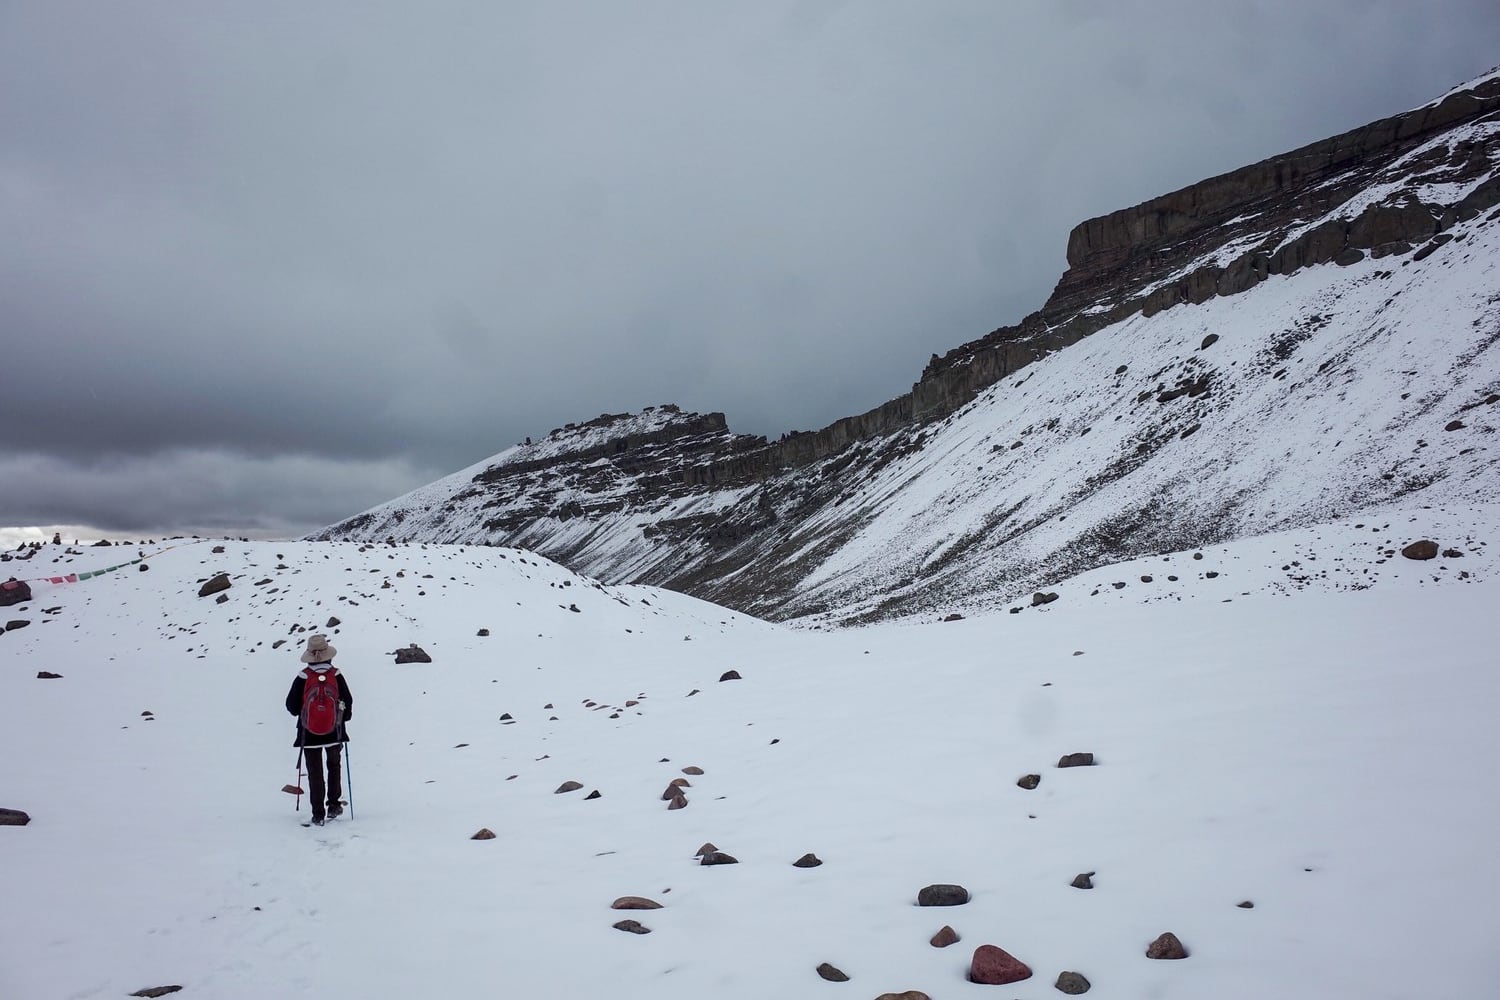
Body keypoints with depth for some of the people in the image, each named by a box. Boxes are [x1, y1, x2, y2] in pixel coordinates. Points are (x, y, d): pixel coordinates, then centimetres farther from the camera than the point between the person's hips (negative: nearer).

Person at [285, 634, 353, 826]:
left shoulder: (303, 677, -10)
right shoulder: (336, 676, -8)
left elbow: (291, 705, -5)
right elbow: (347, 702, -4)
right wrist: (343, 717, 15)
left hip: (309, 732, -1)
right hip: (334, 731, 1)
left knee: (315, 772, 6)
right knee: (334, 766, 22)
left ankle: (318, 814, 6)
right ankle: (334, 805, 21)